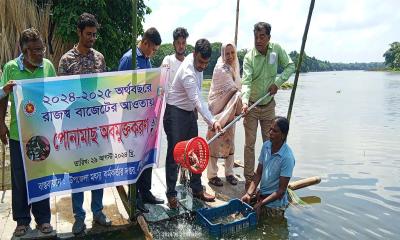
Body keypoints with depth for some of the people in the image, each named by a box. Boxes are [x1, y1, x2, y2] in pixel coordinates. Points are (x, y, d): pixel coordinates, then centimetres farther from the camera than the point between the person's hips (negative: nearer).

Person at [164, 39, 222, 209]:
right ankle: (171, 194, 9)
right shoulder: (188, 73, -29)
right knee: (174, 153, -2)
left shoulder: (196, 62, -1)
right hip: (175, 113, -8)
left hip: (190, 112, 9)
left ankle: (197, 189, 22)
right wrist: (212, 122, -48)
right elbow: (198, 101, -39)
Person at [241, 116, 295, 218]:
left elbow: (281, 190, -20)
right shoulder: (266, 146, -4)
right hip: (261, 196, 6)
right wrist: (249, 193, -9)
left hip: (275, 203, -5)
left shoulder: (287, 157, -24)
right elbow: (258, 173, 3)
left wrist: (261, 204, -24)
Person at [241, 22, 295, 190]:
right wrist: (245, 101, -41)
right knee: (249, 144, 1)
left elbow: (290, 66, 1)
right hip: (252, 106, -3)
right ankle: (249, 179, 12)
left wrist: (277, 82, -14)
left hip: (269, 105, 3)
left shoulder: (277, 49, -7)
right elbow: (246, 82, -25)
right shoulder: (249, 57, -16)